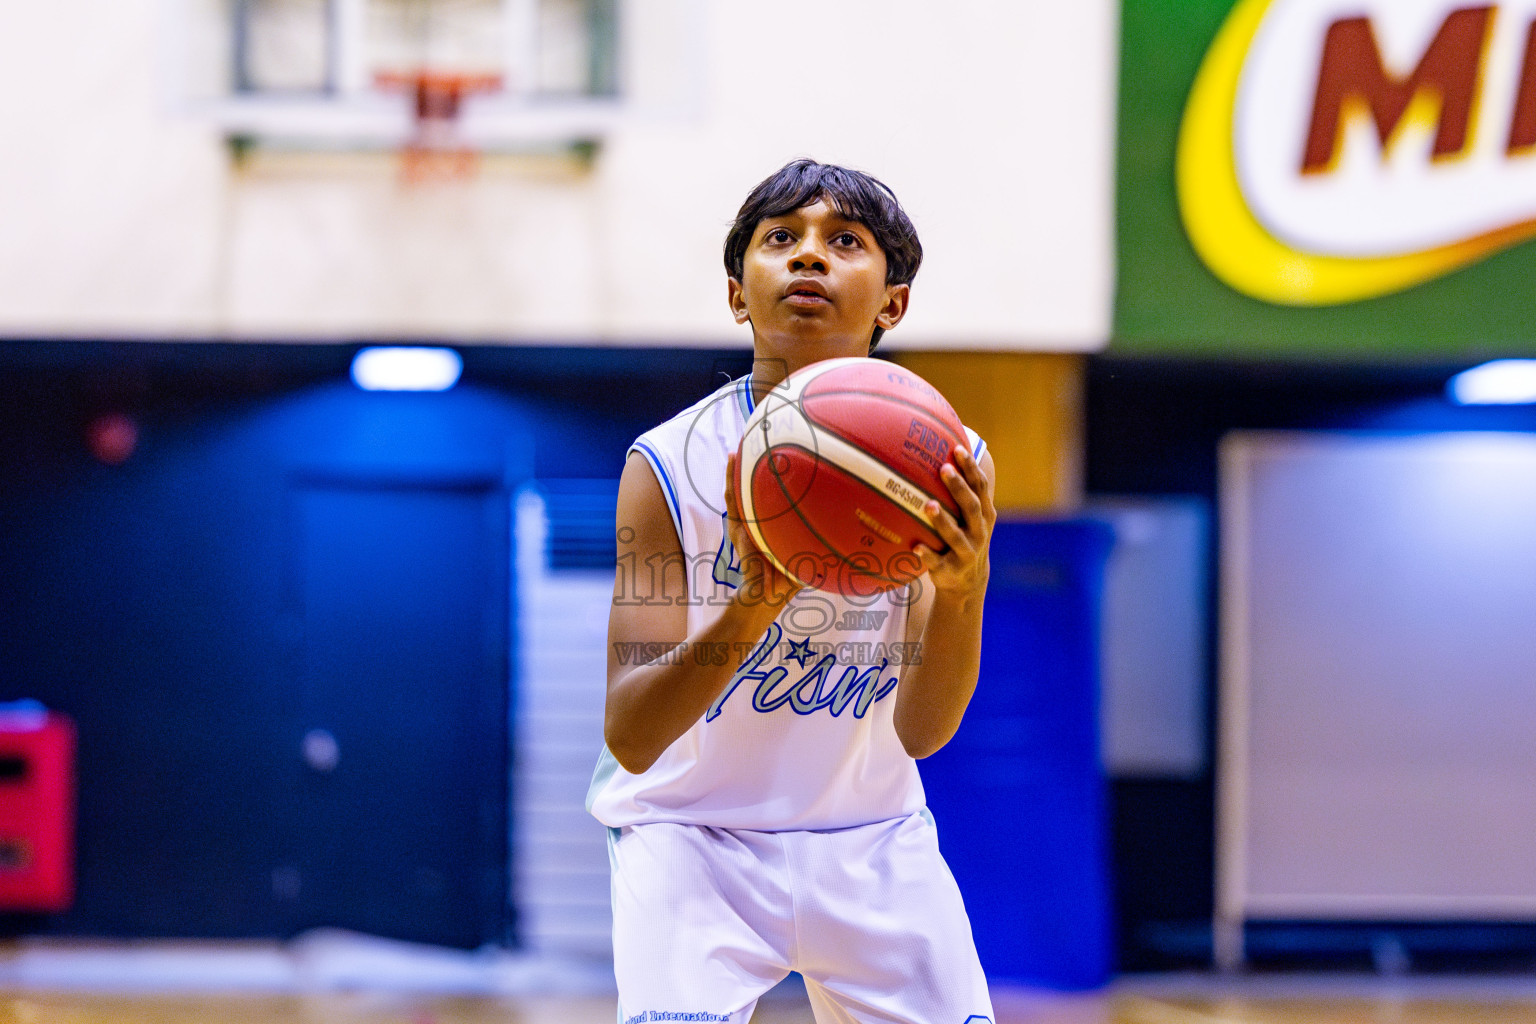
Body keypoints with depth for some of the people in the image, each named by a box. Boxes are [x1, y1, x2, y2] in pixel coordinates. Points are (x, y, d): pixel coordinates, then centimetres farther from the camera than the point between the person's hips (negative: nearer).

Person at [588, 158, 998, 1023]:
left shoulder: (945, 465, -11)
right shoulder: (670, 466, -18)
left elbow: (921, 732, -15)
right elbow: (630, 738, -24)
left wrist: (963, 590, -34)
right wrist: (755, 606, -41)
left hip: (871, 839, 3)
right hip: (692, 831, -3)